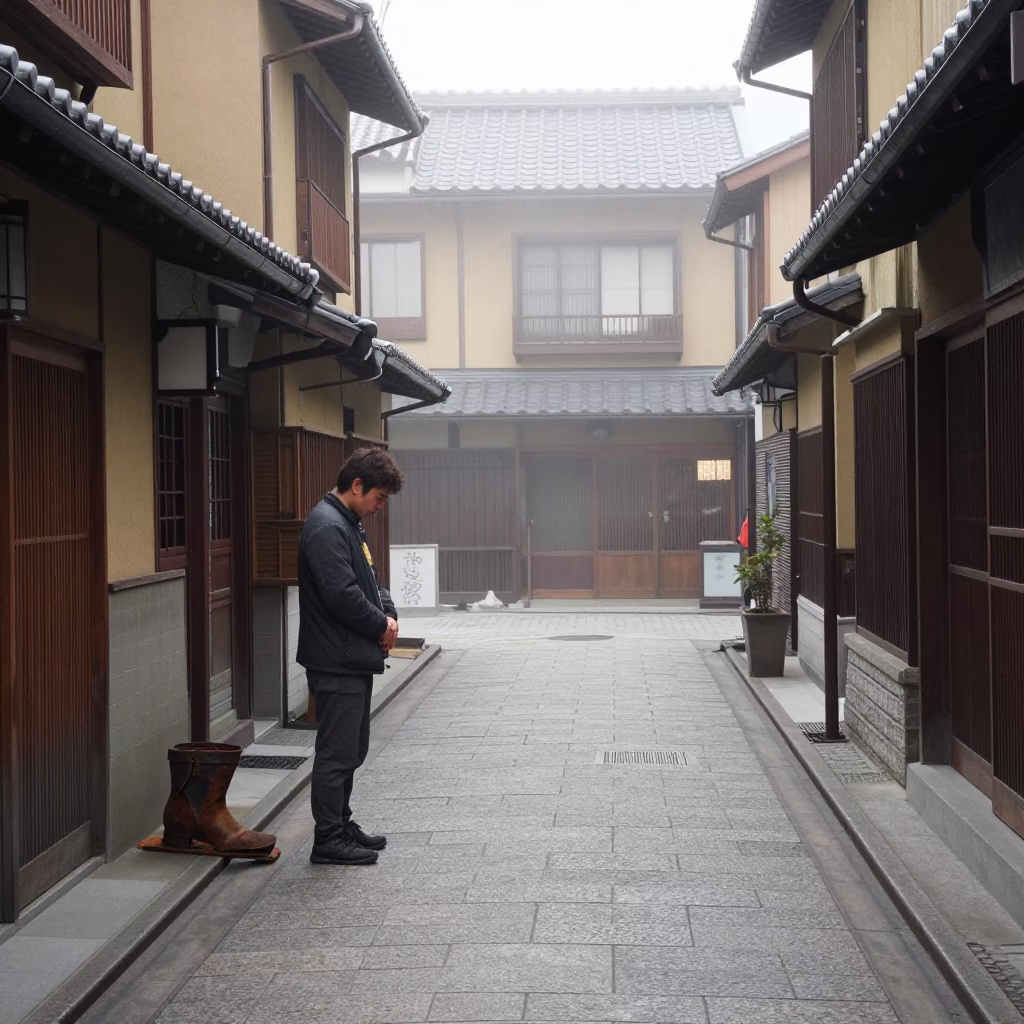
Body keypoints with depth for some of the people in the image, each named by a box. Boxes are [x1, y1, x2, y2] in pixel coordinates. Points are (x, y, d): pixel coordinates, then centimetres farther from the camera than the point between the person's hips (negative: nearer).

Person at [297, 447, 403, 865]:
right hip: (336, 662, -11)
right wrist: (381, 627, -11)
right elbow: (342, 595, -25)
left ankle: (341, 826, 28)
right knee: (336, 753, -3)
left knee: (351, 751, 18)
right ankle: (328, 840, 5)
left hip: (354, 660, 11)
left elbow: (369, 582, 22)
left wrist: (389, 614, 4)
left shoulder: (349, 525, 15)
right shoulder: (327, 527, -19)